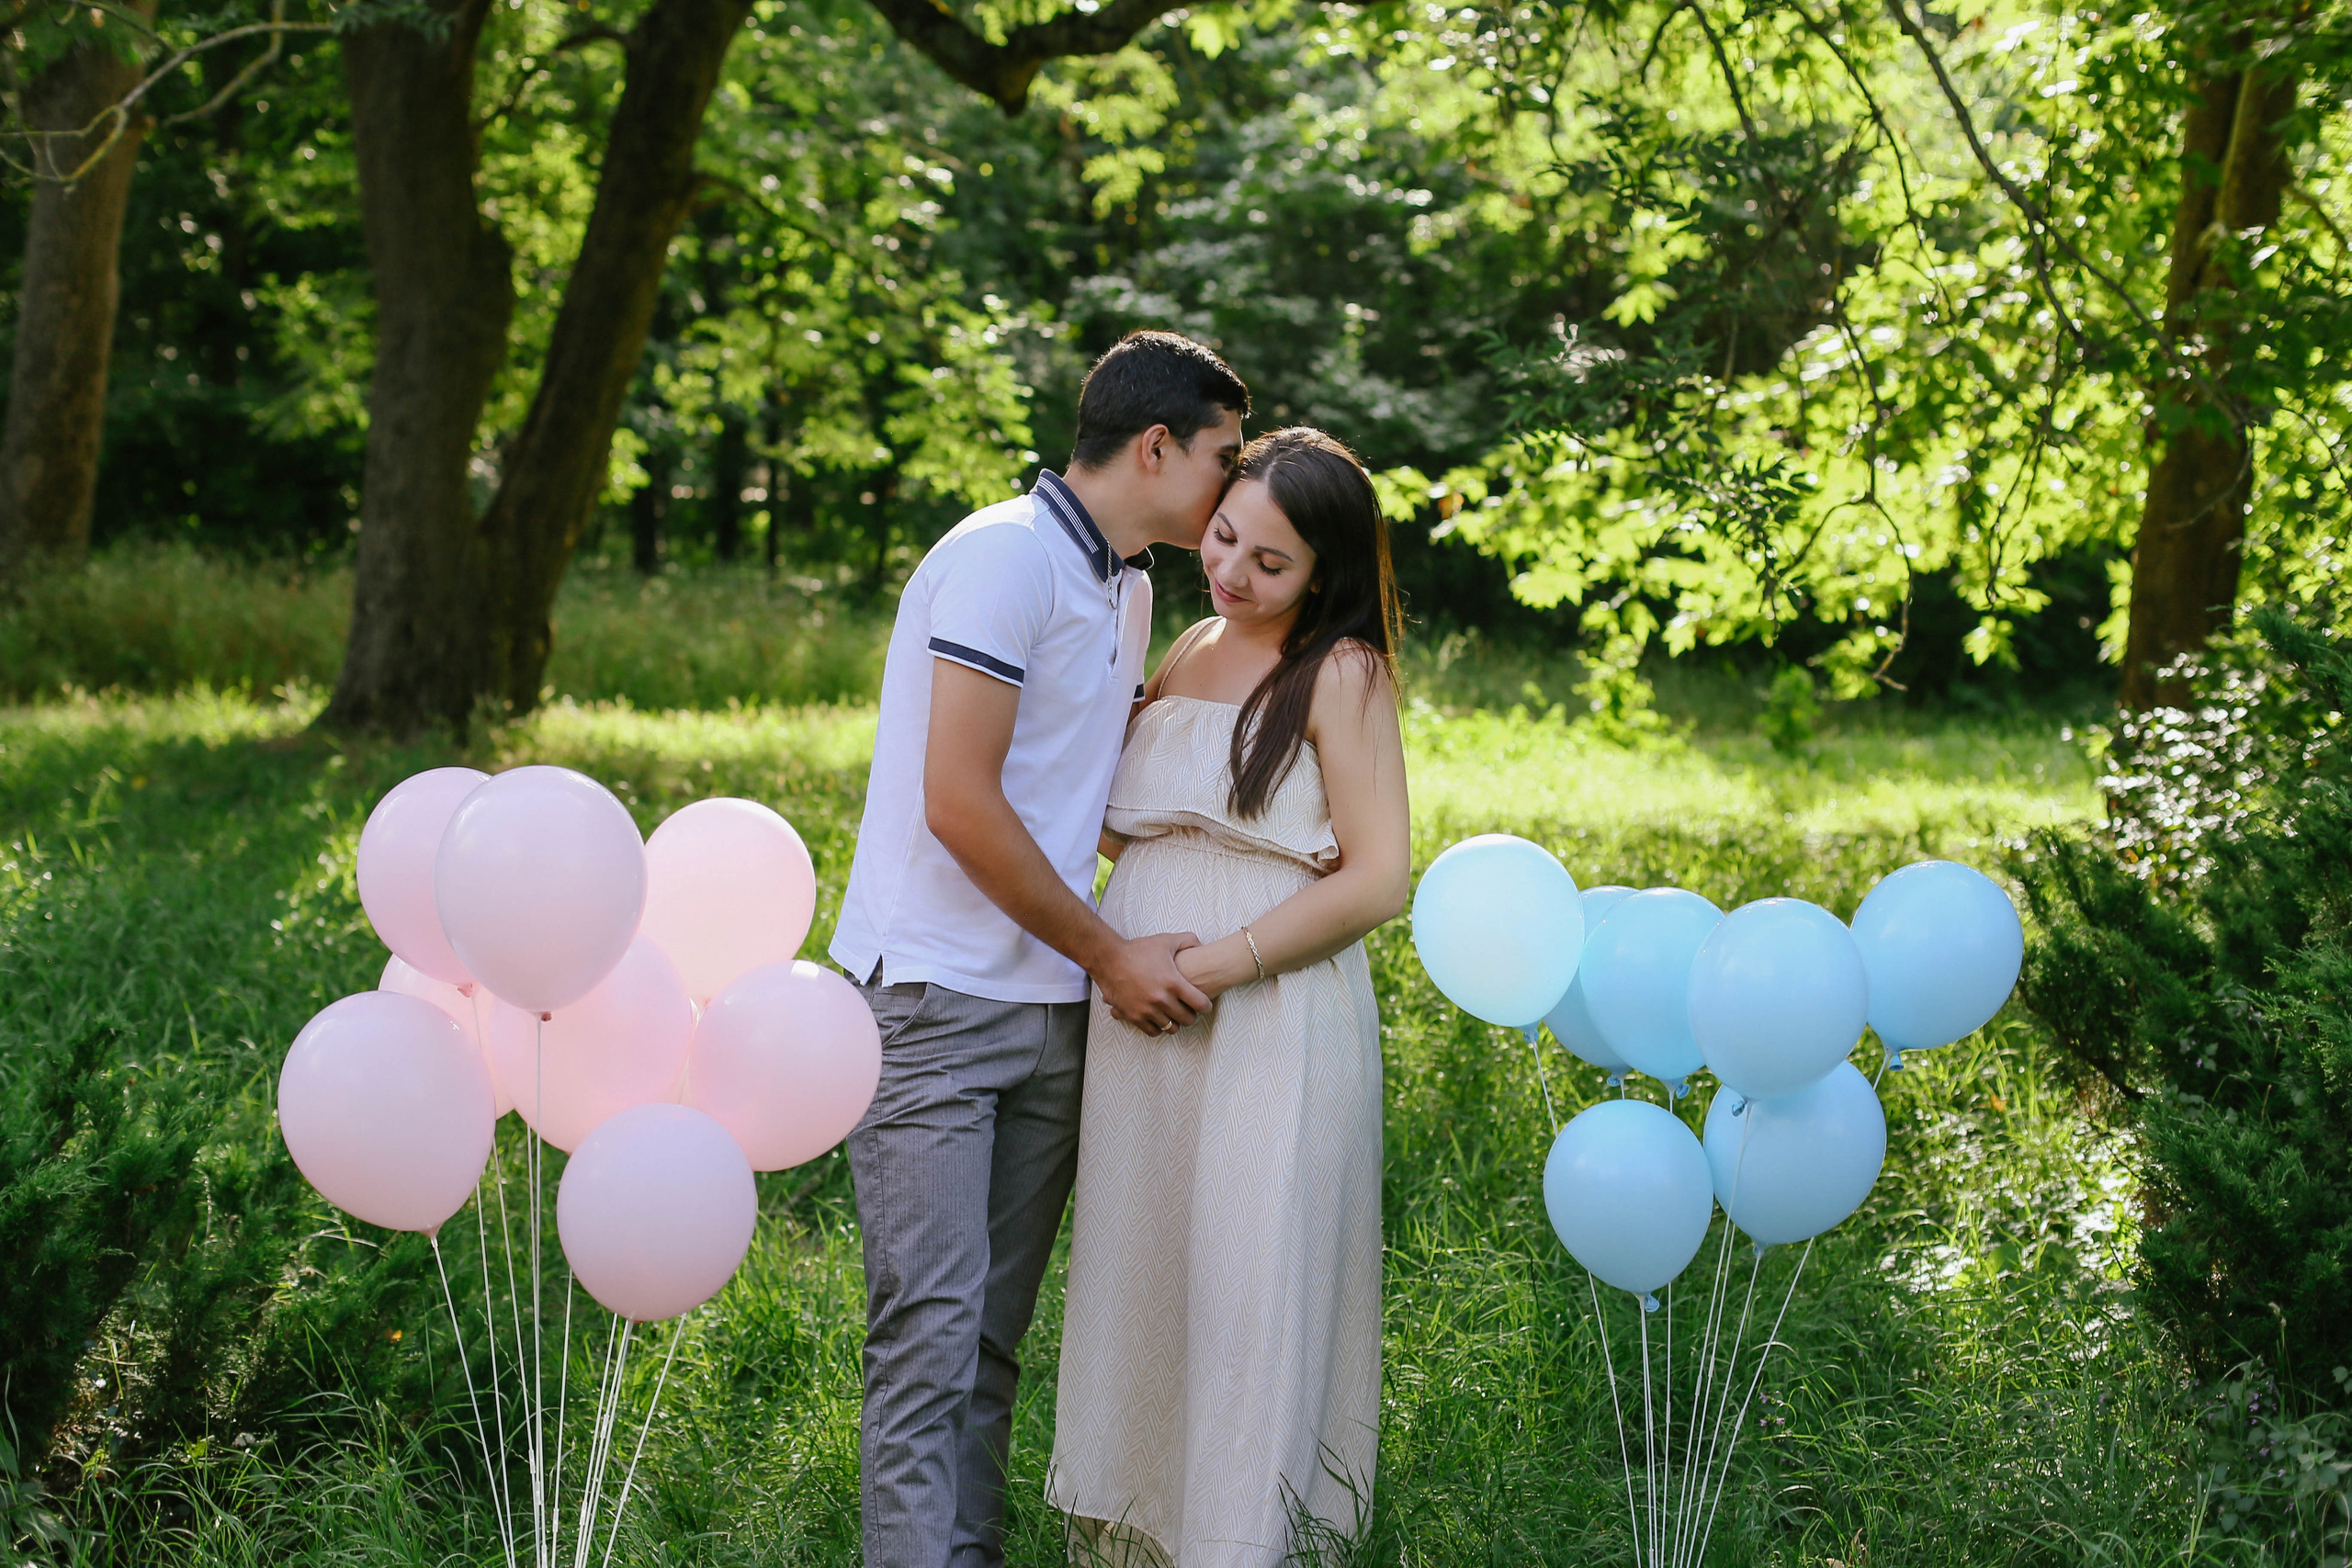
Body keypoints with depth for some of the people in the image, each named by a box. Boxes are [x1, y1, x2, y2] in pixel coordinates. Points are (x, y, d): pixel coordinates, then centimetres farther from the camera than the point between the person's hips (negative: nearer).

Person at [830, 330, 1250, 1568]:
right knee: (931, 1330, -9)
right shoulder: (1005, 557, -12)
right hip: (933, 1000, -8)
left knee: (994, 1337, 10)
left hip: (1049, 1012, 8)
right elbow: (960, 806, -17)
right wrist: (1110, 956, -9)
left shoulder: (1127, 592, 16)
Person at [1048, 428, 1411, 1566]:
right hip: (1142, 1027, 6)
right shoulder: (1188, 652, 13)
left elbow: (1375, 881, -12)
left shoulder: (1341, 673, -6)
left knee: (1247, 1290, -1)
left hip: (1269, 1032, -6)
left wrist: (1213, 965, -16)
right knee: (1138, 1278, 11)